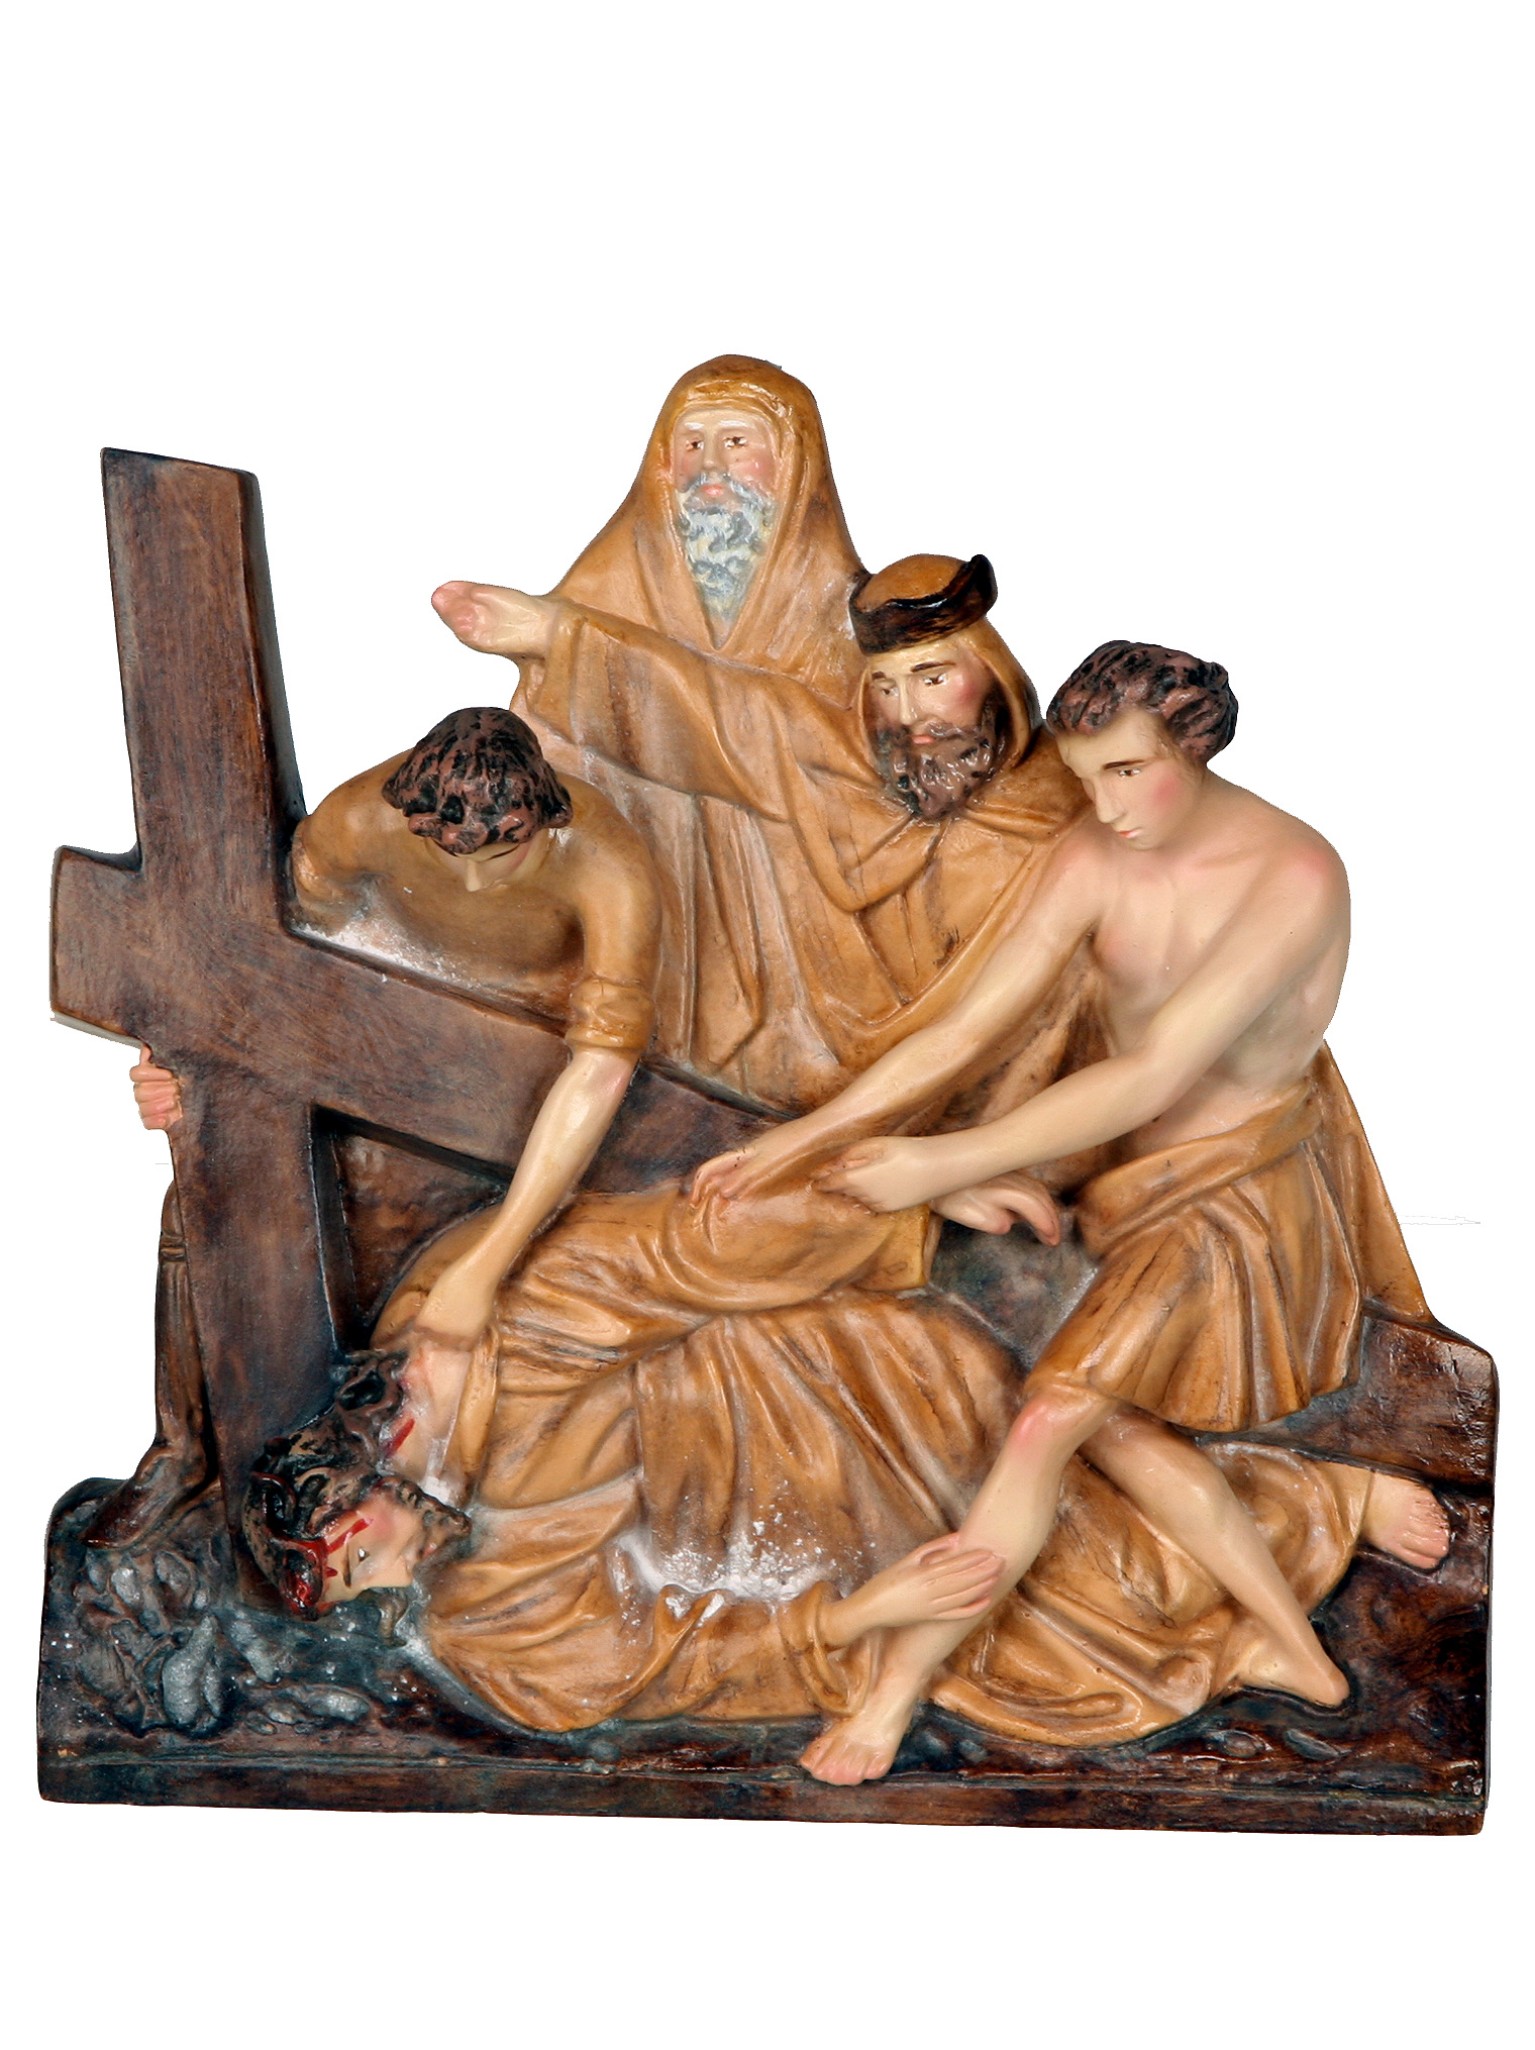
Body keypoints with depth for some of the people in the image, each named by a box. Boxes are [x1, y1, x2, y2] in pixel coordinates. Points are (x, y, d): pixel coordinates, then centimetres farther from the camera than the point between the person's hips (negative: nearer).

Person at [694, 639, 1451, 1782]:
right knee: (1120, 1427, 15)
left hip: (1233, 1193, -7)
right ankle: (1305, 1657, 31)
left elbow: (1151, 1076, -33)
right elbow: (966, 1032, -8)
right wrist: (798, 1140, -14)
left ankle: (898, 1685, -1)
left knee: (1051, 1419, -14)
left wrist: (945, 1163, -34)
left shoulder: (1294, 875, -27)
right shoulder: (1095, 861, -9)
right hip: (1141, 1183, 8)